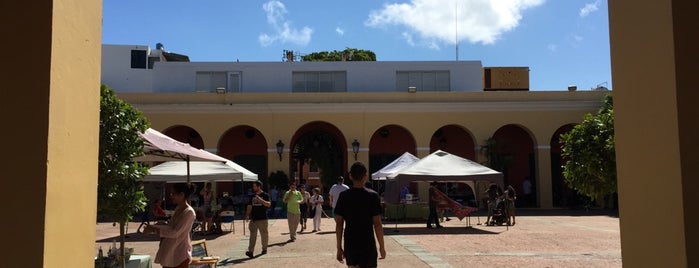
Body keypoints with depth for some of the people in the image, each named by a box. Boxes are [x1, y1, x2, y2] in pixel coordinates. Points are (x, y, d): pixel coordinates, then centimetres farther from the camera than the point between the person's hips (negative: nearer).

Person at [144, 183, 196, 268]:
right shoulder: (178, 209, 9)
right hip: (169, 252, 9)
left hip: (181, 253, -9)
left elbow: (175, 232, -23)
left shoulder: (189, 212, -18)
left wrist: (154, 229, -18)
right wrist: (153, 227, 5)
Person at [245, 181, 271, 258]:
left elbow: (268, 204, -16)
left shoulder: (265, 195, -3)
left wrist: (260, 199, -27)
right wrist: (247, 215, 4)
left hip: (262, 219, -4)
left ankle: (264, 249, 23)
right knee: (252, 235, -4)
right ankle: (250, 251, -11)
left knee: (264, 234, 6)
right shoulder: (252, 196, 13)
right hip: (253, 219, 4)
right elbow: (249, 206, 16)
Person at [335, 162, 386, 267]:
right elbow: (377, 224, -9)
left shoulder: (343, 196, -1)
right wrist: (381, 247, 0)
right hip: (368, 245, -3)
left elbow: (339, 224, 0)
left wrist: (339, 247, 7)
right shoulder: (373, 196, -8)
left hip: (350, 245, 3)